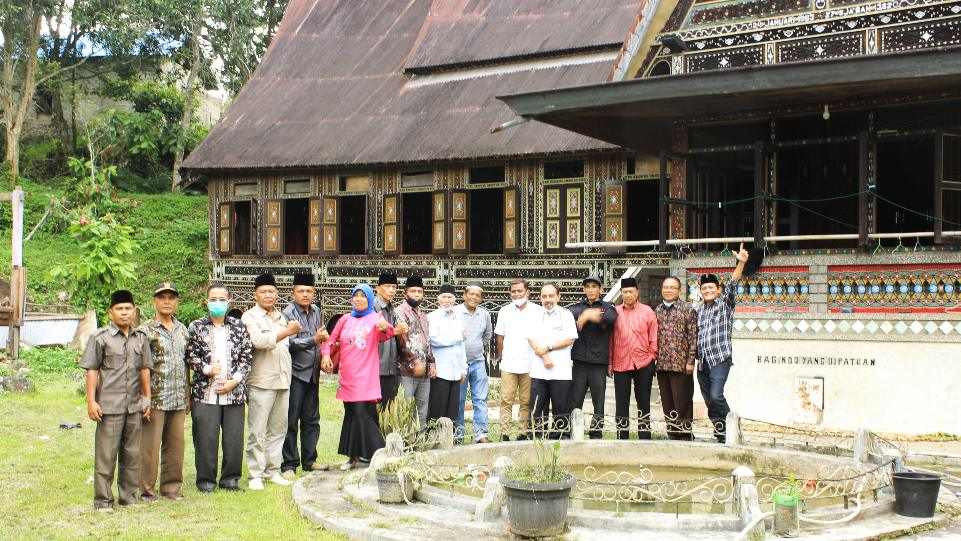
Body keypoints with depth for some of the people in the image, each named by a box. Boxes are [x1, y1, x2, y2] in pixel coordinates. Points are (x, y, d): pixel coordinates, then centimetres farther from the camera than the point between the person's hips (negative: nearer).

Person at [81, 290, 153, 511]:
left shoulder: (140, 338, 10)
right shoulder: (101, 338, -3)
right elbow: (92, 370, -3)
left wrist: (147, 398, 14)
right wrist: (91, 401, -7)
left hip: (134, 405, 5)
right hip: (109, 405, -5)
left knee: (132, 453, 10)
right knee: (106, 453, -1)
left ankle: (128, 495, 21)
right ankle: (103, 499, 5)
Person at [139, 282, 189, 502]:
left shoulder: (182, 329, 13)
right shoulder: (145, 330, -4)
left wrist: (188, 395, 15)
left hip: (179, 399, 5)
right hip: (155, 398, -5)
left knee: (176, 444, 9)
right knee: (150, 445, -2)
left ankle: (171, 487, 19)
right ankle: (146, 489, 7)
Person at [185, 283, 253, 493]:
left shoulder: (239, 327, 9)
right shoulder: (196, 327, 5)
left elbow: (247, 356, 6)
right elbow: (190, 356, 3)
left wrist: (235, 380, -5)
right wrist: (207, 369, -12)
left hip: (234, 392, 2)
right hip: (205, 393, -2)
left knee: (234, 437, 3)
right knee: (206, 438, 0)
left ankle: (230, 479, 15)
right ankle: (206, 480, 11)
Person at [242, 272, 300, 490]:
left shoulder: (281, 317, 19)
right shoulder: (250, 317, -3)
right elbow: (258, 341, -20)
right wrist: (286, 332, -23)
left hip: (283, 381, 7)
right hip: (261, 382, -7)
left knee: (278, 428, 10)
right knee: (257, 431, -5)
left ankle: (272, 470, 17)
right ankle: (255, 474, 0)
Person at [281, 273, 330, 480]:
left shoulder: (316, 312, 12)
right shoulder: (288, 313, -9)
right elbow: (290, 343, -16)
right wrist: (314, 340, -26)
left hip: (313, 373, 7)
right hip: (295, 373, -7)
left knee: (312, 420, 12)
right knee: (291, 421, -3)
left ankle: (309, 460, 21)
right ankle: (289, 465, 1)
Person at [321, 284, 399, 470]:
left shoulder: (375, 319, 1)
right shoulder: (345, 320, 13)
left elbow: (385, 335, -18)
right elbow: (331, 340, 18)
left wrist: (385, 328, -41)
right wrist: (326, 355, -1)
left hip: (366, 377, -5)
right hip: (348, 377, 5)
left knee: (363, 414, -13)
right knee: (352, 415, 10)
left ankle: (377, 455, -10)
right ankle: (354, 456, 18)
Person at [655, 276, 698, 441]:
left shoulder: (688, 309, -2)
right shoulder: (657, 311, 13)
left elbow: (693, 336, -6)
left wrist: (690, 361, -12)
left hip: (680, 364, -5)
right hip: (662, 364, 5)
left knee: (682, 403, -3)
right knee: (667, 403, 9)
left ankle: (685, 436, 4)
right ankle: (672, 435, 18)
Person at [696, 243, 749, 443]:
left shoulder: (725, 304, 2)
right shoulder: (698, 311, 16)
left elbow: (733, 284, -13)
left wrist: (740, 264, -28)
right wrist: (695, 357, 8)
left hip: (720, 359, -6)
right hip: (702, 361, 6)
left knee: (716, 395, -19)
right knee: (708, 400, 8)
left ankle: (729, 425, -2)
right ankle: (720, 430, 18)